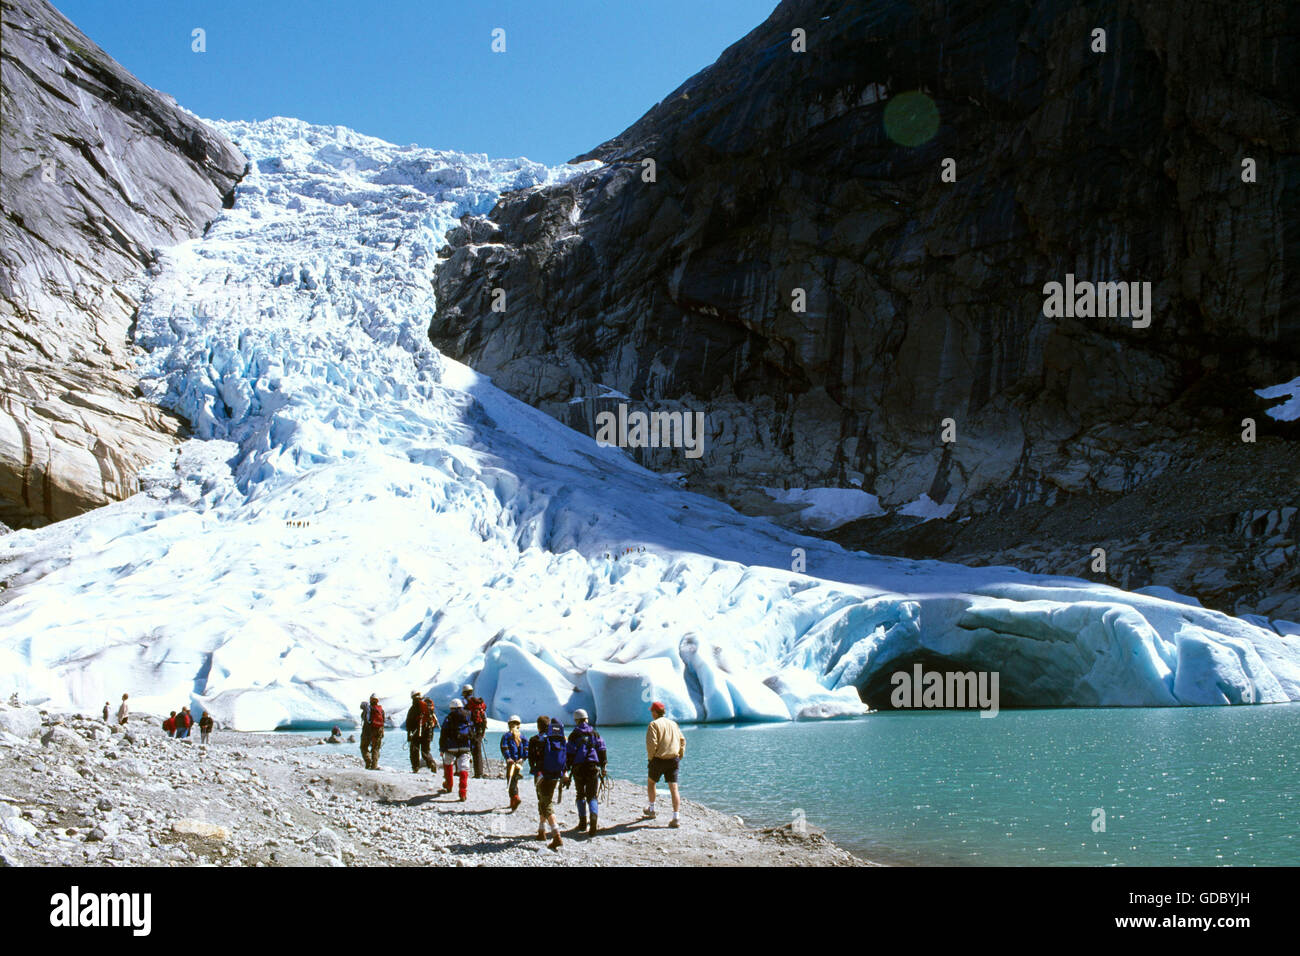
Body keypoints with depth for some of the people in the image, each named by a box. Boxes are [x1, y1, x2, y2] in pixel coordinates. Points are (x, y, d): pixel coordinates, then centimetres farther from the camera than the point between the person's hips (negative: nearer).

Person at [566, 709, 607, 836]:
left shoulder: (574, 735, 0)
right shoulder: (594, 733, 7)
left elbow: (569, 753, -2)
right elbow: (602, 750, 7)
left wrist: (567, 769, 3)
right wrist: (603, 767, 15)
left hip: (578, 768, -1)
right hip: (593, 767, 1)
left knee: (581, 795, 15)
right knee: (592, 796, 1)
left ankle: (582, 823, 18)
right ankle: (593, 822, -22)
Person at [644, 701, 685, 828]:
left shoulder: (654, 724, -7)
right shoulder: (673, 724, 12)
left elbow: (651, 743, -17)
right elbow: (682, 741, 13)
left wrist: (651, 757, -4)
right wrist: (679, 757, 17)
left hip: (659, 759, -4)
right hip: (673, 760, 4)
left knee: (650, 782, 22)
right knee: (674, 788, 0)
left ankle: (651, 810, 31)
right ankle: (676, 818, -8)